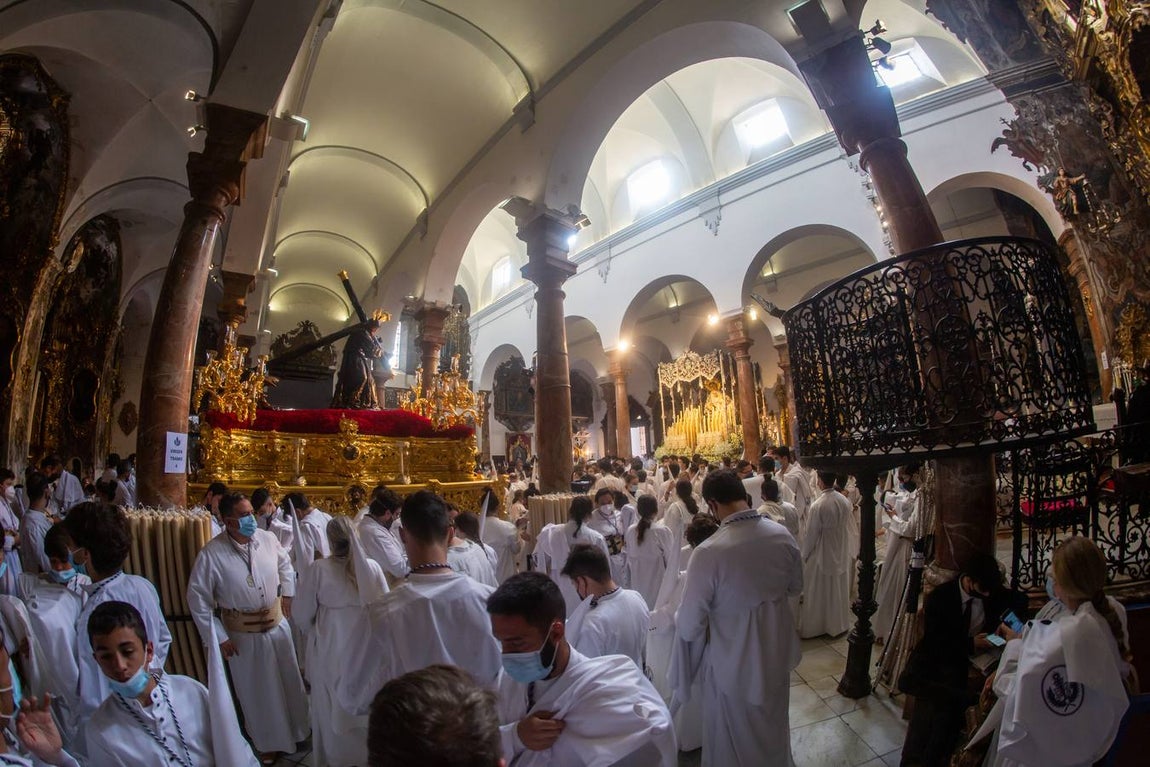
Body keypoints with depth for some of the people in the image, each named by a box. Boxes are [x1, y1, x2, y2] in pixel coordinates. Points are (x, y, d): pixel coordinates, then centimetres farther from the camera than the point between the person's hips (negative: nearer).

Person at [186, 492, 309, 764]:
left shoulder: (267, 539, -10)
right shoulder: (211, 554, -20)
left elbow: (285, 565, 10)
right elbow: (197, 598, -12)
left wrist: (287, 593, 7)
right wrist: (217, 637, -10)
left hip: (277, 622, 3)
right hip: (242, 633, -3)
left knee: (289, 680, 20)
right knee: (256, 690, 17)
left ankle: (297, 728, 46)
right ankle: (267, 743, 41)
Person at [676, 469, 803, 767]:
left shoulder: (708, 552, -32)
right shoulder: (783, 535, -15)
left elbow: (689, 628, -22)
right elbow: (795, 586, 5)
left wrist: (677, 620, 0)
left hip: (733, 665, -5)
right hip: (777, 654, 5)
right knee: (773, 731, 33)